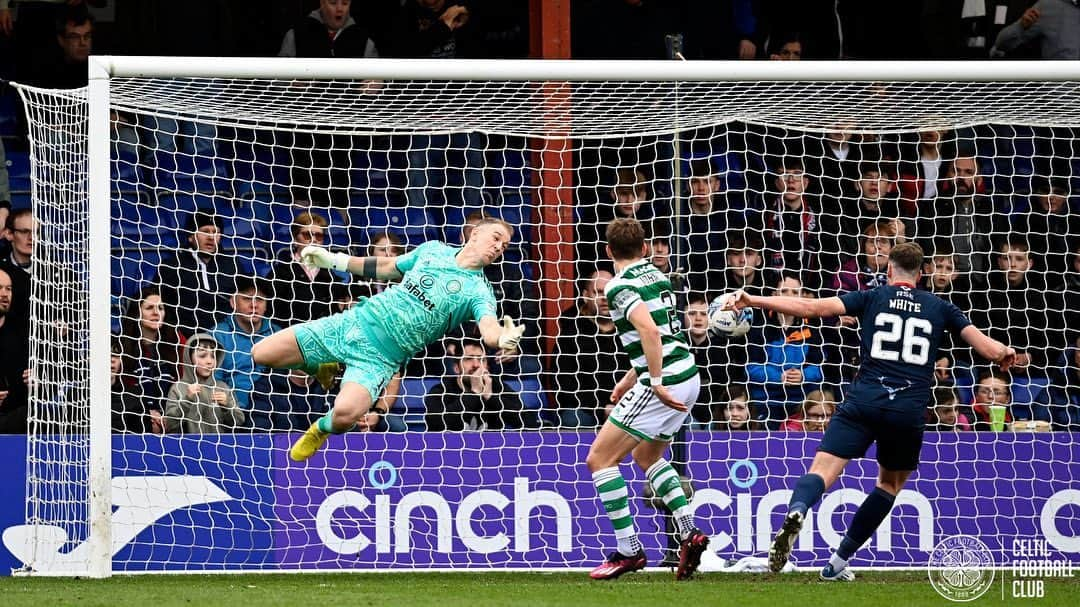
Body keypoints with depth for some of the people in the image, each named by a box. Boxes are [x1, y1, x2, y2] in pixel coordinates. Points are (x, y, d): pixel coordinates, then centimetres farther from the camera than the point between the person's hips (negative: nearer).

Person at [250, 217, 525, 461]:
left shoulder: (479, 291, -6)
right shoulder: (434, 249, 8)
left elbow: (489, 328, -25)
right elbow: (387, 267, 23)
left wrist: (502, 339, -50)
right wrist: (335, 261, 21)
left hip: (381, 356, -4)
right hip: (353, 322, 4)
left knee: (345, 414, -33)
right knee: (261, 355, -3)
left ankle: (324, 428, 5)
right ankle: (324, 368, 26)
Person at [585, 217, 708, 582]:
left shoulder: (620, 286, -11)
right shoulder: (656, 275, 15)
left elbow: (649, 331, -27)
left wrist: (656, 383, -25)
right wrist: (630, 378, 30)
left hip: (665, 383, -9)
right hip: (687, 376, 9)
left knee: (600, 458, -1)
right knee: (646, 456, 28)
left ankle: (629, 551, -3)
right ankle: (688, 531, 14)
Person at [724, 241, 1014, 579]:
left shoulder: (871, 298, 12)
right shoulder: (939, 309, 16)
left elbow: (811, 308, 0)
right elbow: (990, 350, 14)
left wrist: (753, 301, 2)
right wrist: (1004, 353, 38)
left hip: (865, 399, -1)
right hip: (910, 409, 2)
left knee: (823, 470, -12)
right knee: (891, 482, 24)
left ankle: (796, 510, -48)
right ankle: (839, 562, 20)